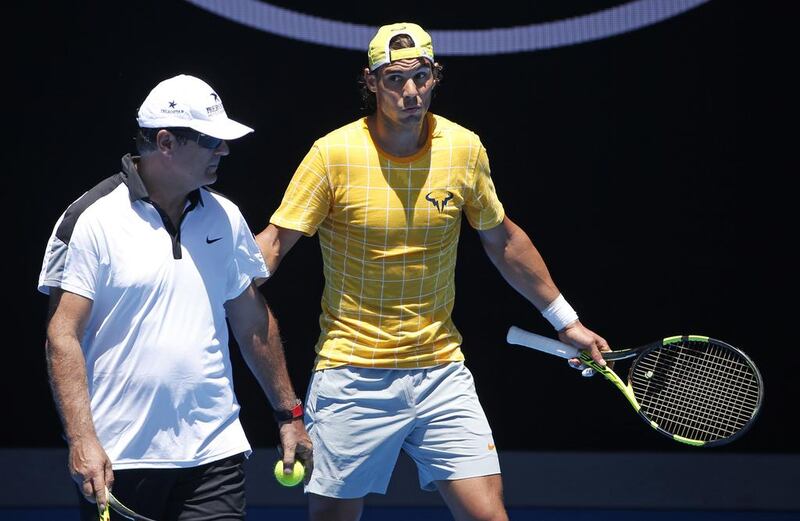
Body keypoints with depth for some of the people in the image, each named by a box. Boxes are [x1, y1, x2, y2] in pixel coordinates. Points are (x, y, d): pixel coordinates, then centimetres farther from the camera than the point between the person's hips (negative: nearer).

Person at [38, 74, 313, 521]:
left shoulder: (225, 217, 11)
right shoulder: (91, 220, -6)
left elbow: (253, 321, 19)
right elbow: (63, 336, -10)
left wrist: (289, 414, 19)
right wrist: (82, 440, -18)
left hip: (215, 452, 4)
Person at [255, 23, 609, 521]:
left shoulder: (465, 149, -1)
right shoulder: (334, 154, -10)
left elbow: (503, 240, 14)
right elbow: (274, 242, -8)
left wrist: (566, 320, 20)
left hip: (442, 372, 2)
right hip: (352, 380, -2)